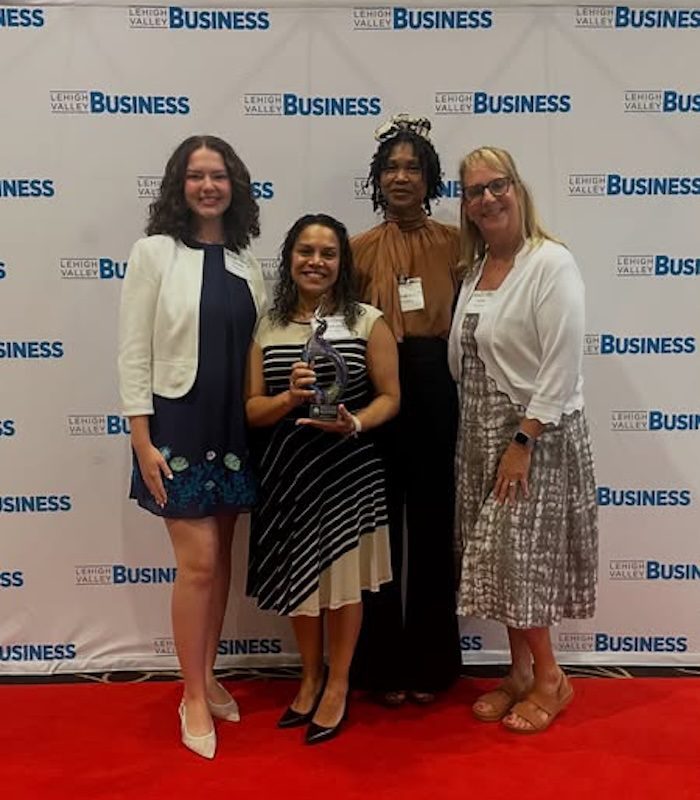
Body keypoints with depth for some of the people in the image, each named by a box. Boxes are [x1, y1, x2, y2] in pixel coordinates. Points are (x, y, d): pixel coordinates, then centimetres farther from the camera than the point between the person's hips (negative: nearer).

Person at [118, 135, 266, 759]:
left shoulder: (246, 260, 7)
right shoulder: (155, 252, -5)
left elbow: (258, 346, 10)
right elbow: (134, 353, -8)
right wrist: (142, 441, -12)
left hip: (236, 428, 5)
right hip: (178, 425, -4)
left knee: (219, 556, 12)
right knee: (199, 561, -3)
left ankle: (207, 677, 30)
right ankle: (194, 699, 15)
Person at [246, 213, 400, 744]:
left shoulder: (368, 322, -3)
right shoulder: (266, 327, 3)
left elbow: (390, 396, -3)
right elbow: (252, 409, 1)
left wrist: (354, 423, -21)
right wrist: (290, 397, -18)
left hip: (348, 472, -2)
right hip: (286, 472, 3)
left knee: (342, 579, 8)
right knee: (299, 577, 14)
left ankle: (337, 686, 30)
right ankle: (310, 679, 37)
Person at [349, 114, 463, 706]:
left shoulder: (454, 242, 4)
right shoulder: (361, 248, 5)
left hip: (437, 393, 0)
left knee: (432, 523, 9)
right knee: (380, 524, 7)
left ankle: (430, 662, 25)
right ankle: (383, 663, 23)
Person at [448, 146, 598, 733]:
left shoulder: (552, 263, -12)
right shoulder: (475, 268, 9)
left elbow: (563, 367, -18)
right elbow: (464, 360, 11)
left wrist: (523, 442, -20)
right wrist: (481, 434, 4)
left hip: (538, 433, -7)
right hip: (480, 434, 7)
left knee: (518, 553, -3)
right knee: (496, 556, 11)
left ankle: (549, 678, 18)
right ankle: (520, 671, 27)